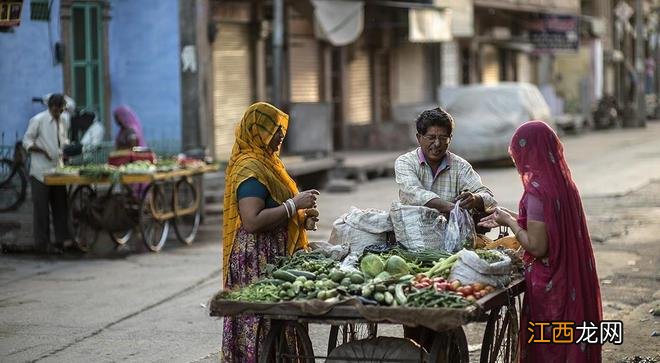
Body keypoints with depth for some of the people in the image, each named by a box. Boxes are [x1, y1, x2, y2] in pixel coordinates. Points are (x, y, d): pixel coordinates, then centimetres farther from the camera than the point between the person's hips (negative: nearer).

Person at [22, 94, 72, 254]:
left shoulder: (63, 121, 8)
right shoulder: (38, 120, -11)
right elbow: (27, 141, -8)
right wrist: (42, 150, -22)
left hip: (58, 169, 6)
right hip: (41, 170, -6)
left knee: (60, 205, 7)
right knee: (41, 208, -1)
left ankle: (62, 238, 14)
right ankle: (43, 243, 4)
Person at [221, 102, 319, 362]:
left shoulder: (264, 162, 15)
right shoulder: (251, 169, -16)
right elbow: (252, 222, -25)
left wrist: (300, 218, 12)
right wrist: (294, 205, -20)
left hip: (272, 257, 10)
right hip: (258, 262, -10)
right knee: (263, 324, -7)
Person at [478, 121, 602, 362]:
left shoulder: (537, 190, -21)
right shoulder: (563, 182, 5)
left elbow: (537, 246, -21)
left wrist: (509, 222, -8)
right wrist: (510, 218, 16)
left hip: (549, 286, -8)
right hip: (572, 280, 8)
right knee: (568, 344, 17)